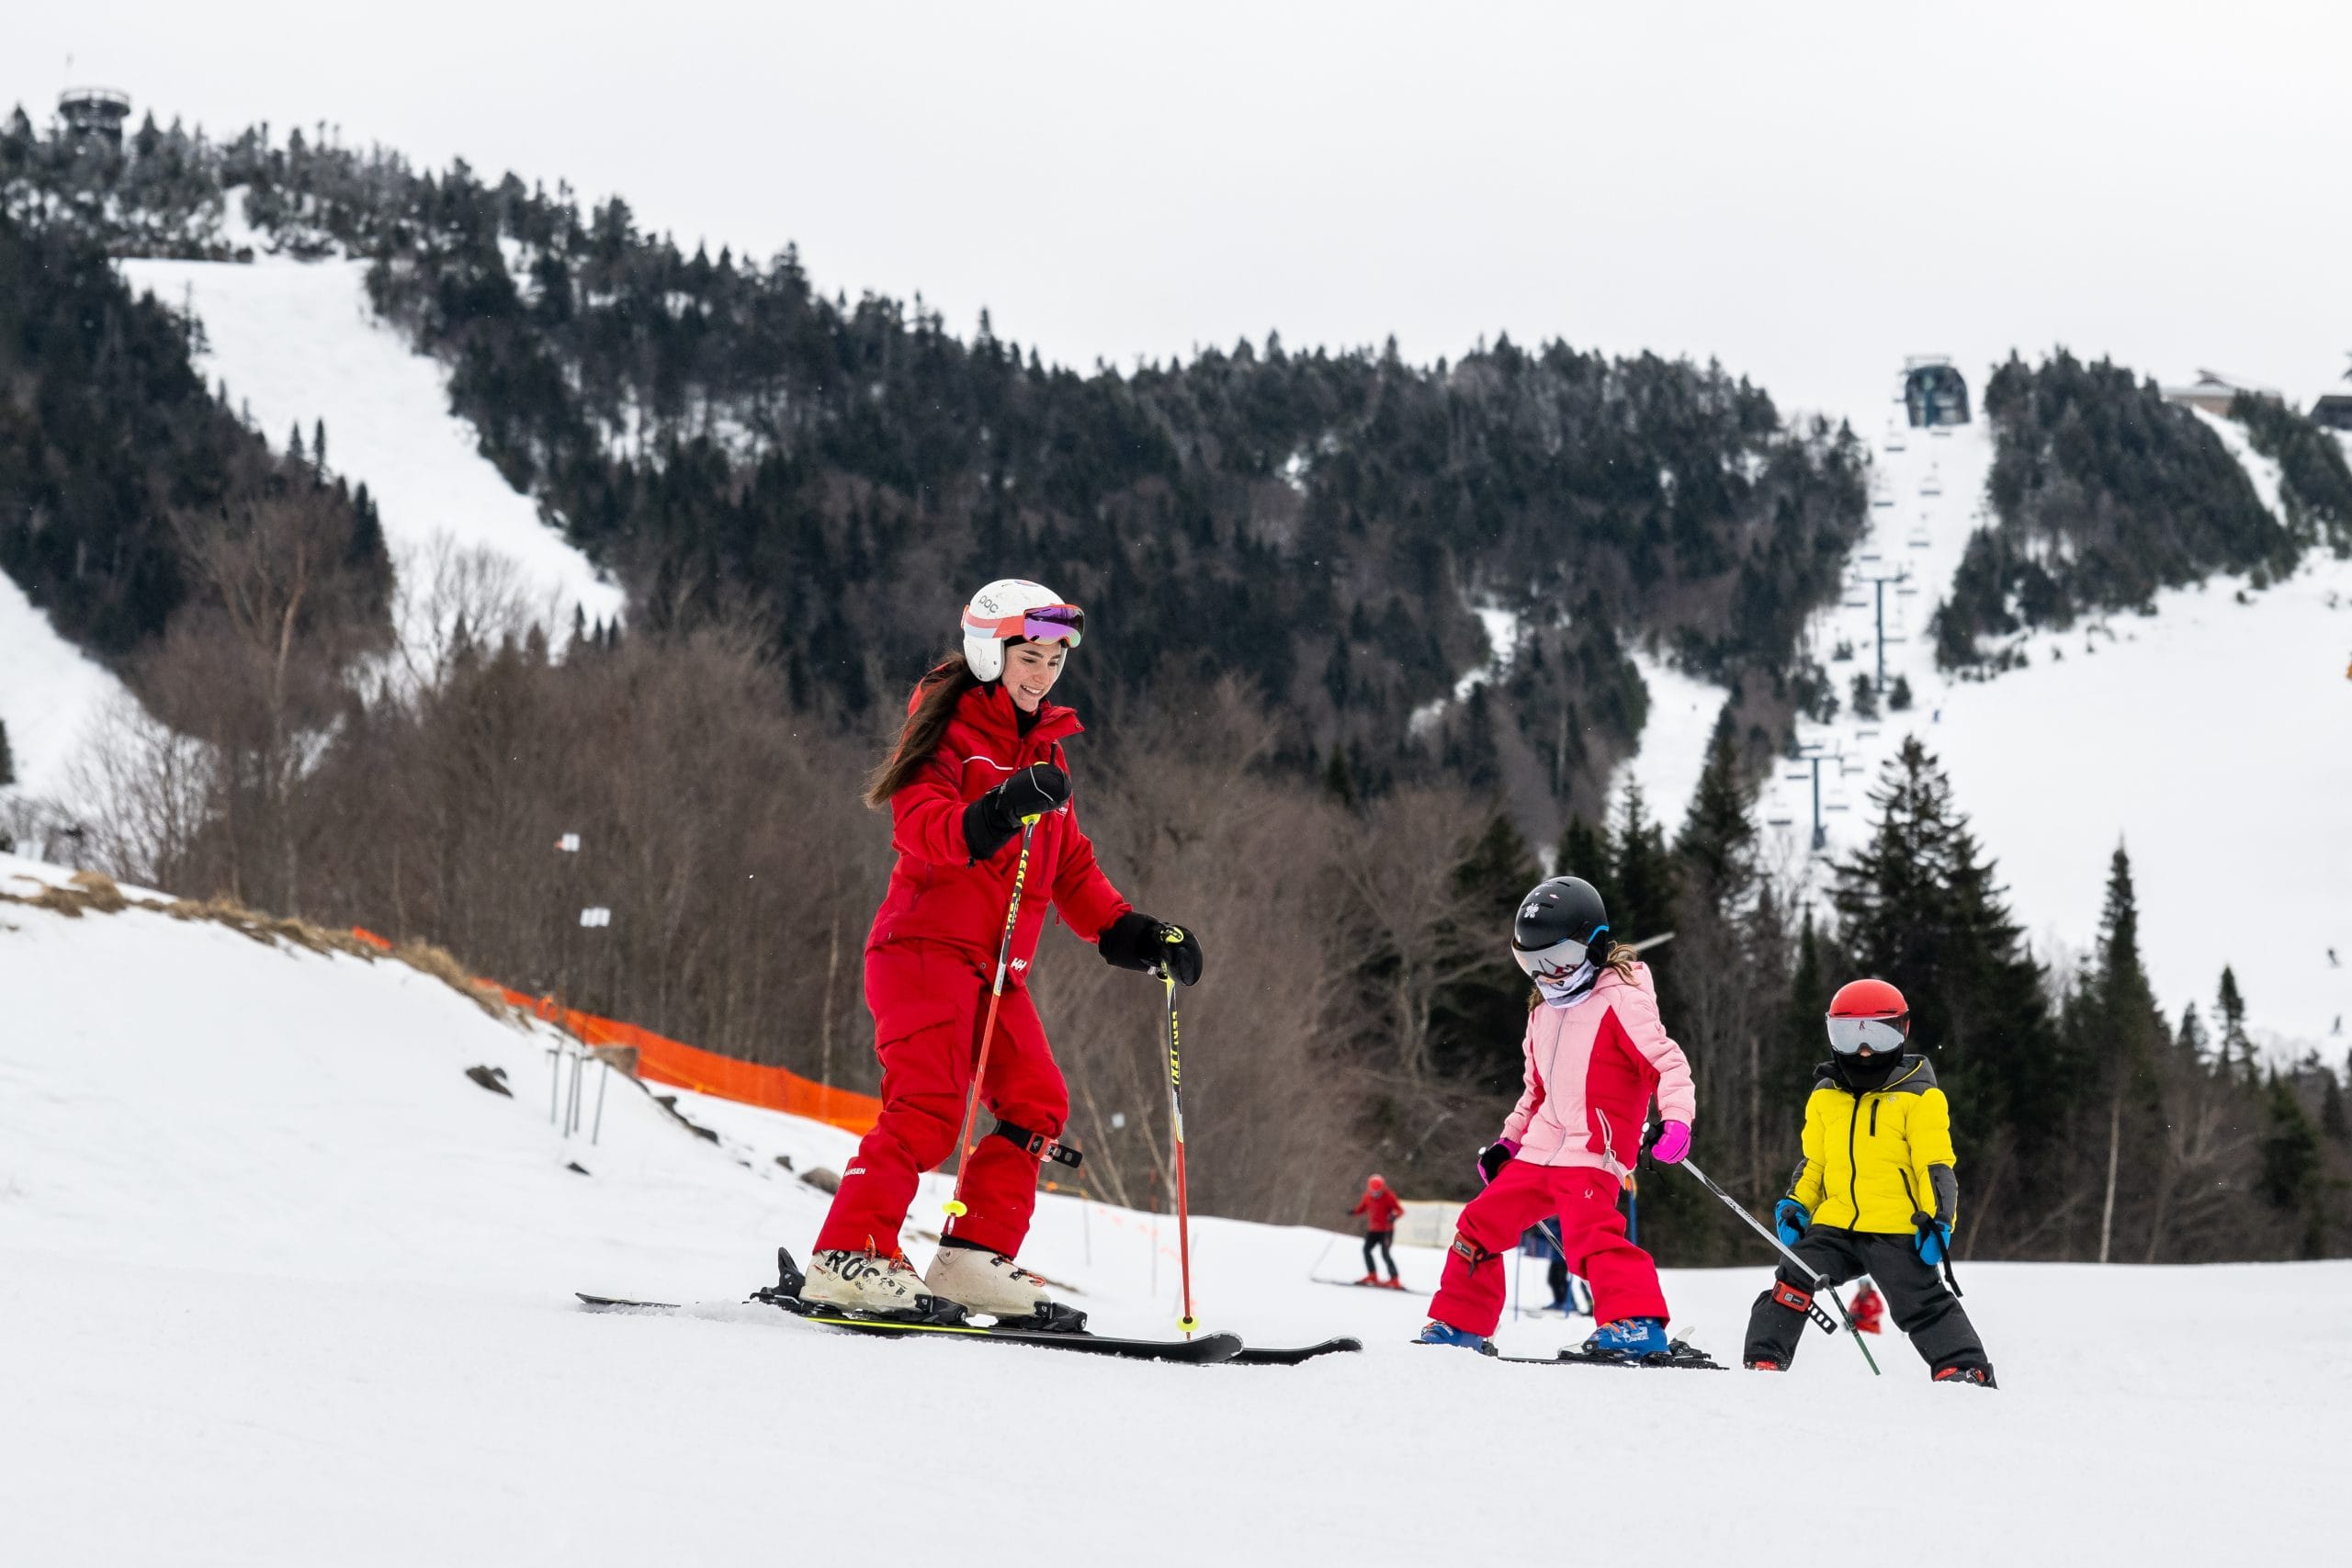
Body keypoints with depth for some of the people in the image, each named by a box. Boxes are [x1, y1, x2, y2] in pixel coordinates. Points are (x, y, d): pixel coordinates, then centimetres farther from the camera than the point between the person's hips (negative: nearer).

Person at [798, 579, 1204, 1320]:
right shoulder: (946, 730, -3)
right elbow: (919, 830, -19)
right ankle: (848, 1254, -21)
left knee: (1036, 1104, -1)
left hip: (997, 965, 8)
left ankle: (973, 1259, 0)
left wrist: (1132, 933, 9)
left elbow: (1070, 868, 22)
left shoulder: (1042, 750, 20)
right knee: (929, 1104, -20)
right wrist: (996, 813, -37)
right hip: (926, 946, -8)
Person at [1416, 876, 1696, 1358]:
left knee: (1590, 1234, -28)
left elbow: (1667, 1059, -17)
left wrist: (1677, 1118, -31)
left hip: (1593, 1152, -9)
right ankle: (1459, 1326, 20)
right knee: (1480, 1225, 9)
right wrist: (1507, 1141, 26)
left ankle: (1638, 1324, -31)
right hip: (1540, 1150, 9)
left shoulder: (1621, 1000, -8)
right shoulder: (1544, 1009, 19)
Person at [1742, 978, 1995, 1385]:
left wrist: (1937, 1218, -14)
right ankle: (1764, 1361, -3)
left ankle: (1963, 1367, -2)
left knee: (1922, 1303, -8)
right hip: (1834, 1222, 5)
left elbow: (1937, 1165, -5)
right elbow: (1813, 1162, 22)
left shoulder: (1918, 1095, -1)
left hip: (1896, 1228, -5)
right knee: (1793, 1284, -7)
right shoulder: (1824, 1096, 15)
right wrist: (1796, 1205, 8)